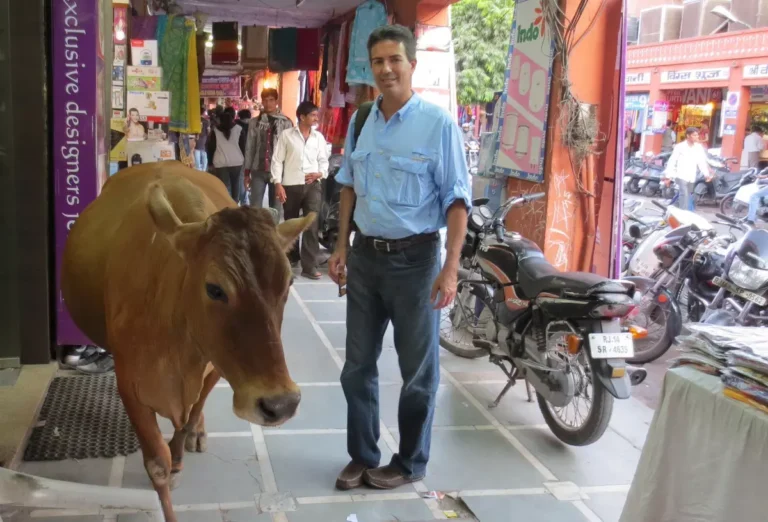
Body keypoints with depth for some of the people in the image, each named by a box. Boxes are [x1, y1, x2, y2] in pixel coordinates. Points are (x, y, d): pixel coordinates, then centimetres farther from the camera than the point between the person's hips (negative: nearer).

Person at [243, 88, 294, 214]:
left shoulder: (286, 122, 1)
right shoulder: (255, 122, 7)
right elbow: (249, 148, 9)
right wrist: (247, 172, 7)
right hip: (258, 170, 2)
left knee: (276, 208, 6)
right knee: (255, 207, 2)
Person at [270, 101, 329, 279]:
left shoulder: (319, 137, 9)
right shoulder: (286, 135, 1)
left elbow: (323, 160, 13)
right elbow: (277, 160, -1)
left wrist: (319, 173, -8)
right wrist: (277, 183, -8)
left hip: (313, 185, 1)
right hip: (291, 185, -1)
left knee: (312, 224, -10)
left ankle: (309, 266, -10)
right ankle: (292, 257, 33)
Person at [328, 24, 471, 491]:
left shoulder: (438, 124, -12)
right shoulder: (360, 122, 6)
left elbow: (457, 199, -13)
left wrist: (451, 268, -18)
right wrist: (342, 247, 13)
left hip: (415, 258, -5)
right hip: (365, 255, 6)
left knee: (418, 369, 9)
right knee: (358, 365, 13)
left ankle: (410, 463, 27)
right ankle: (362, 456, 30)